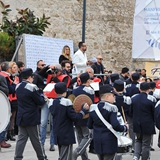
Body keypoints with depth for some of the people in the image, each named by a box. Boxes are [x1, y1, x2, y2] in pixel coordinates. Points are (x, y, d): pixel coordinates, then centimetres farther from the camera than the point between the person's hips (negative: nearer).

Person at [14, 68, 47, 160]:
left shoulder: (18, 87, 5)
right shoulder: (32, 87, -18)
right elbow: (40, 102, -14)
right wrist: (42, 96, 7)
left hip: (21, 117, 6)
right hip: (32, 118, -6)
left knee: (21, 138, 8)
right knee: (36, 139, 5)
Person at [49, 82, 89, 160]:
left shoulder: (52, 103, 4)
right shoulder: (67, 102, -15)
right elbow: (74, 117, -17)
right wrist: (84, 110, -7)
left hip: (57, 134, 7)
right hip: (66, 134, -7)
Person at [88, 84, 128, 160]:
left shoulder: (93, 108, 4)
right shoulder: (111, 108, -16)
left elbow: (89, 125, 9)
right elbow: (115, 125, -23)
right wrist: (125, 128, -4)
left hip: (98, 142, 6)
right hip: (109, 142, -6)